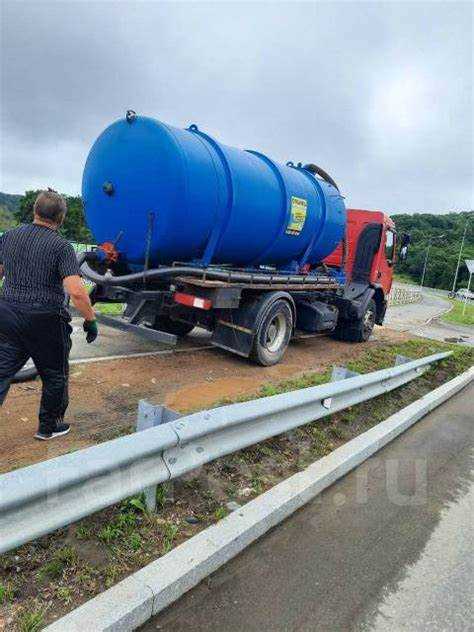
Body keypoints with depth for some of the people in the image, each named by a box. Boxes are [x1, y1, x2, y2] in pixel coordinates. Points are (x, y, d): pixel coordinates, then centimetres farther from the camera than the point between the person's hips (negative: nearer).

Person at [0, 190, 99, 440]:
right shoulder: (61, 246, -13)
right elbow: (76, 291, -24)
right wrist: (90, 320, -13)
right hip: (45, 320, -5)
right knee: (54, 376, 15)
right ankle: (49, 427, 30)